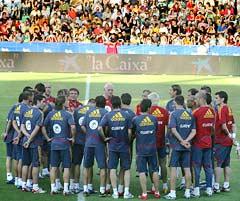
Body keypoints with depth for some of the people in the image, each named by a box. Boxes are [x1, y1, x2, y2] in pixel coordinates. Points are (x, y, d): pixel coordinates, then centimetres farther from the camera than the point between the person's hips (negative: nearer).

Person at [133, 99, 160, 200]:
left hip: (140, 150, -2)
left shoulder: (136, 119, -9)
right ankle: (157, 192, 18)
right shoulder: (154, 119, -3)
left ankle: (144, 193, 0)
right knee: (154, 170, 12)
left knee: (142, 172, 1)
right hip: (152, 149, 2)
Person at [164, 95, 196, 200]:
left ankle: (172, 193, 0)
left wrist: (182, 141, -10)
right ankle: (187, 192, 13)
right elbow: (193, 131, 2)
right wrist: (186, 141, -7)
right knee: (187, 169, 8)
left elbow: (173, 130, -16)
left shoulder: (174, 114, -7)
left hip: (176, 145, -4)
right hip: (187, 147, 4)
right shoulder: (190, 115, 7)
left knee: (173, 168, 1)